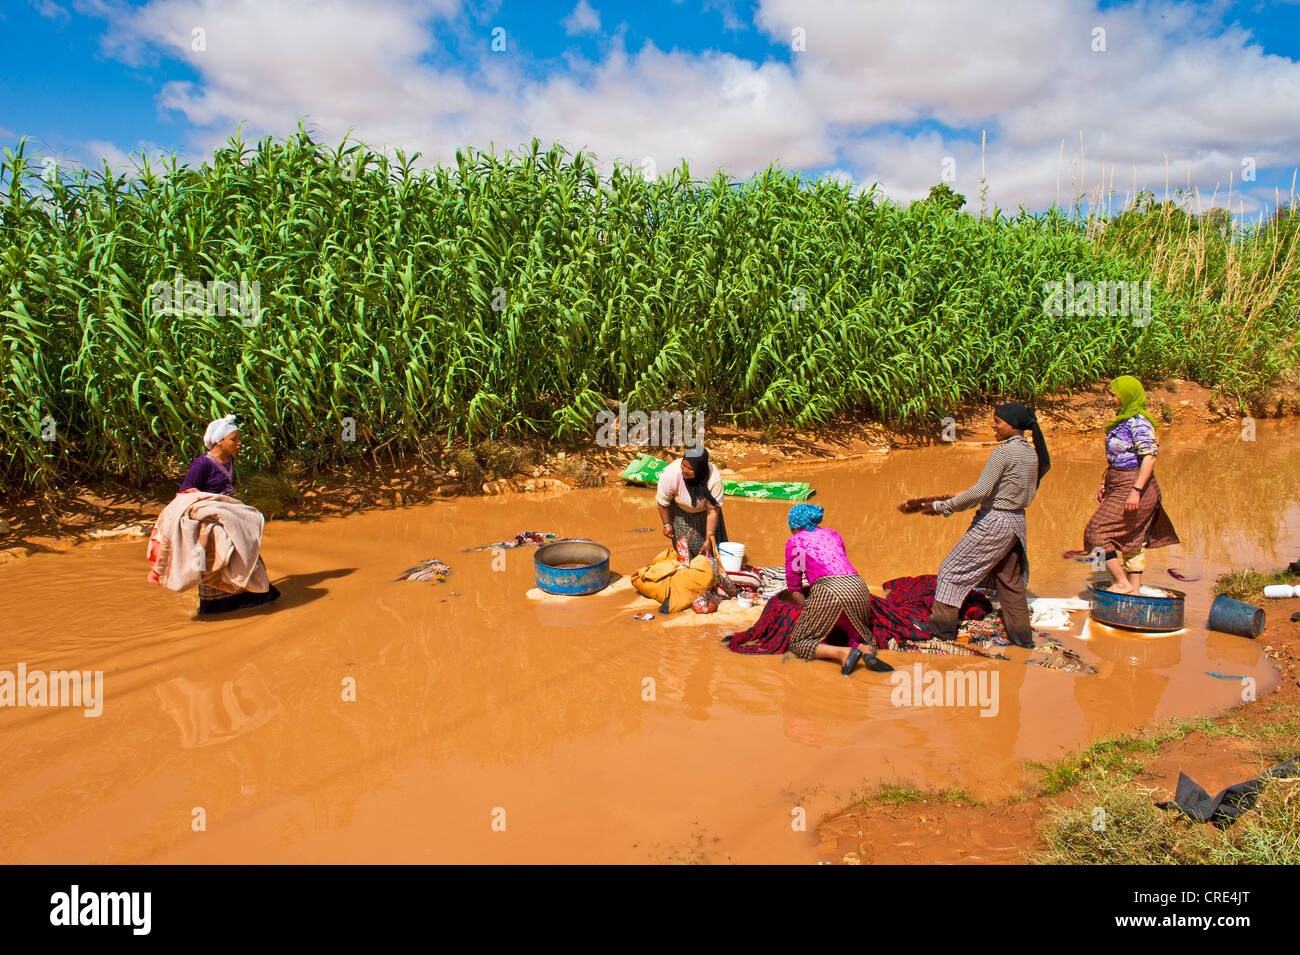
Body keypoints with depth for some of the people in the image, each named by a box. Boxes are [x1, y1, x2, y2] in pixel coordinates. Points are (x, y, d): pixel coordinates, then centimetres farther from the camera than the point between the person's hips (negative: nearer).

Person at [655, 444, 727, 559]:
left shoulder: (714, 478, -35)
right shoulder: (671, 473, -36)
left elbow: (713, 510, -27)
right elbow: (663, 501, -18)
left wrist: (709, 538, -26)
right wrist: (666, 524, -10)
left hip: (704, 510, 0)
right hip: (681, 512, 0)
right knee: (685, 546, -7)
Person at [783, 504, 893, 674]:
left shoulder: (794, 541, 17)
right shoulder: (832, 534, 29)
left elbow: (794, 586, 17)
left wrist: (808, 608, 29)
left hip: (827, 592, -5)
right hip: (857, 586, 5)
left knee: (798, 644, 7)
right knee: (863, 637, 27)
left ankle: (843, 652, -17)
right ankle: (867, 651, -9)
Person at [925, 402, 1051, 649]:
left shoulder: (1003, 452, -18)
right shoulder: (1032, 453, 7)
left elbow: (981, 491, -24)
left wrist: (945, 506, -17)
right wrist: (966, 496, 17)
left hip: (993, 523, -8)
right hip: (1017, 522, 8)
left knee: (952, 569, 5)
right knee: (1010, 579, 21)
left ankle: (943, 627, 10)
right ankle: (1022, 636, 29)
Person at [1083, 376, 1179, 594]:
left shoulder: (1139, 423, -15)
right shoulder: (1123, 422, 14)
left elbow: (1150, 457, -23)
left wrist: (1136, 490, -28)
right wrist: (1104, 486, 19)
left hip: (1131, 486, -10)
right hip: (1119, 487, 10)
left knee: (1098, 532, -9)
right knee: (1132, 539, 12)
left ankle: (1122, 583, -2)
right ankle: (1135, 589, 18)